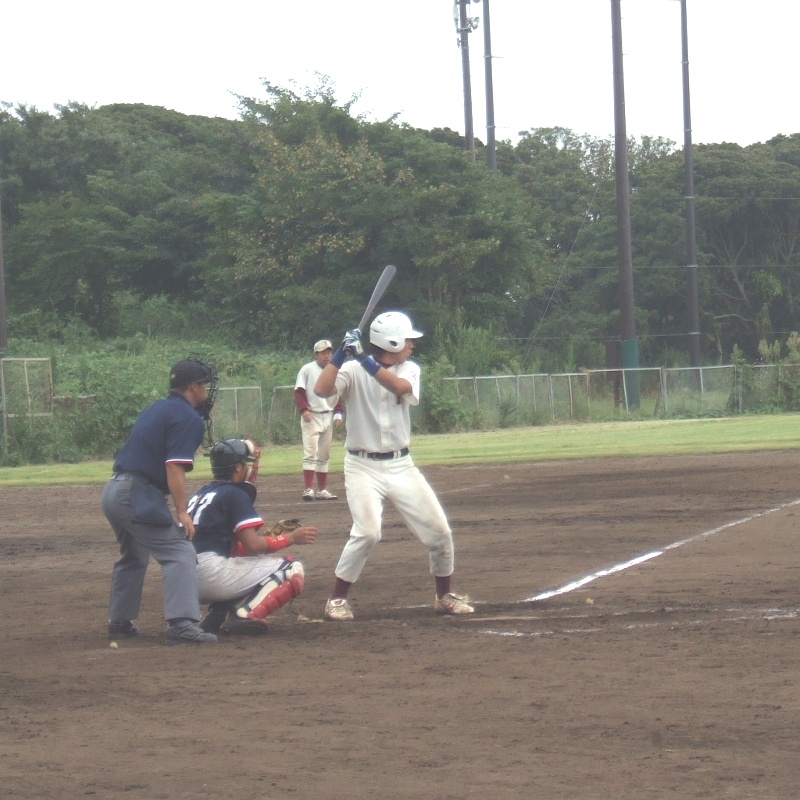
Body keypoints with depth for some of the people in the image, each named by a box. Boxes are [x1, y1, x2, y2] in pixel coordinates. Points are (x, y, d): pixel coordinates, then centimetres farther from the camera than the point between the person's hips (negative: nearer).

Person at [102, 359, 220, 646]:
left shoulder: (156, 409, 20)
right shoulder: (188, 417, -8)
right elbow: (175, 468, -18)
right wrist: (182, 512, -21)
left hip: (113, 491, 10)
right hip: (140, 496, -10)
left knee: (133, 557, 27)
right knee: (179, 553, -14)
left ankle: (119, 622, 35)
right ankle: (182, 623, -28)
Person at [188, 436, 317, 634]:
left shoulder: (201, 494, 23)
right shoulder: (234, 494, -3)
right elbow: (253, 545, -9)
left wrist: (270, 539, 22)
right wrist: (290, 538, 4)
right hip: (212, 572, -9)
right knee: (293, 570, 0)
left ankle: (219, 613, 7)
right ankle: (243, 616, -18)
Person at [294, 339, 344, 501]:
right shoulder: (307, 370, -4)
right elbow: (299, 392, -6)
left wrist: (338, 413, 2)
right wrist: (304, 410, -20)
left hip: (328, 417, 5)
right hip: (311, 417, -5)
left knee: (324, 455, 8)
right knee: (310, 453, -13)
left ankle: (322, 489, 12)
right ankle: (308, 489, -18)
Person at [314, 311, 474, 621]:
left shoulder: (409, 369, 2)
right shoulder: (353, 370, -7)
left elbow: (400, 387, -21)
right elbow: (322, 389, -24)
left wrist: (363, 358, -30)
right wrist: (342, 352, -29)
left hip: (401, 466, 4)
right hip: (363, 467, -4)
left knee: (438, 530, 1)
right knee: (367, 532, -23)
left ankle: (444, 595, 23)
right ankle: (337, 599, -6)